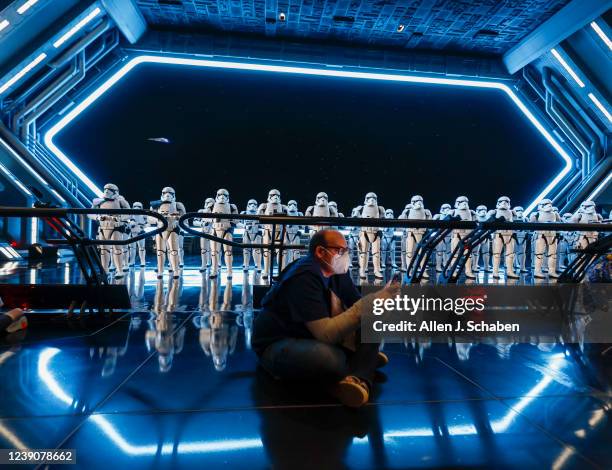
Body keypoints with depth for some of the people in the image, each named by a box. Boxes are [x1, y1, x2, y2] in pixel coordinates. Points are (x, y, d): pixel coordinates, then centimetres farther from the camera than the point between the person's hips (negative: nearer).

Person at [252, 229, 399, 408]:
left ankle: (358, 379, -23)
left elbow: (357, 306, 3)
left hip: (315, 337, 8)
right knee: (330, 356, -39)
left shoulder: (337, 271, -1)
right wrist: (368, 304, -33)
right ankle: (365, 359, -8)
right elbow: (325, 333, -33)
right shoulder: (304, 279, -26)